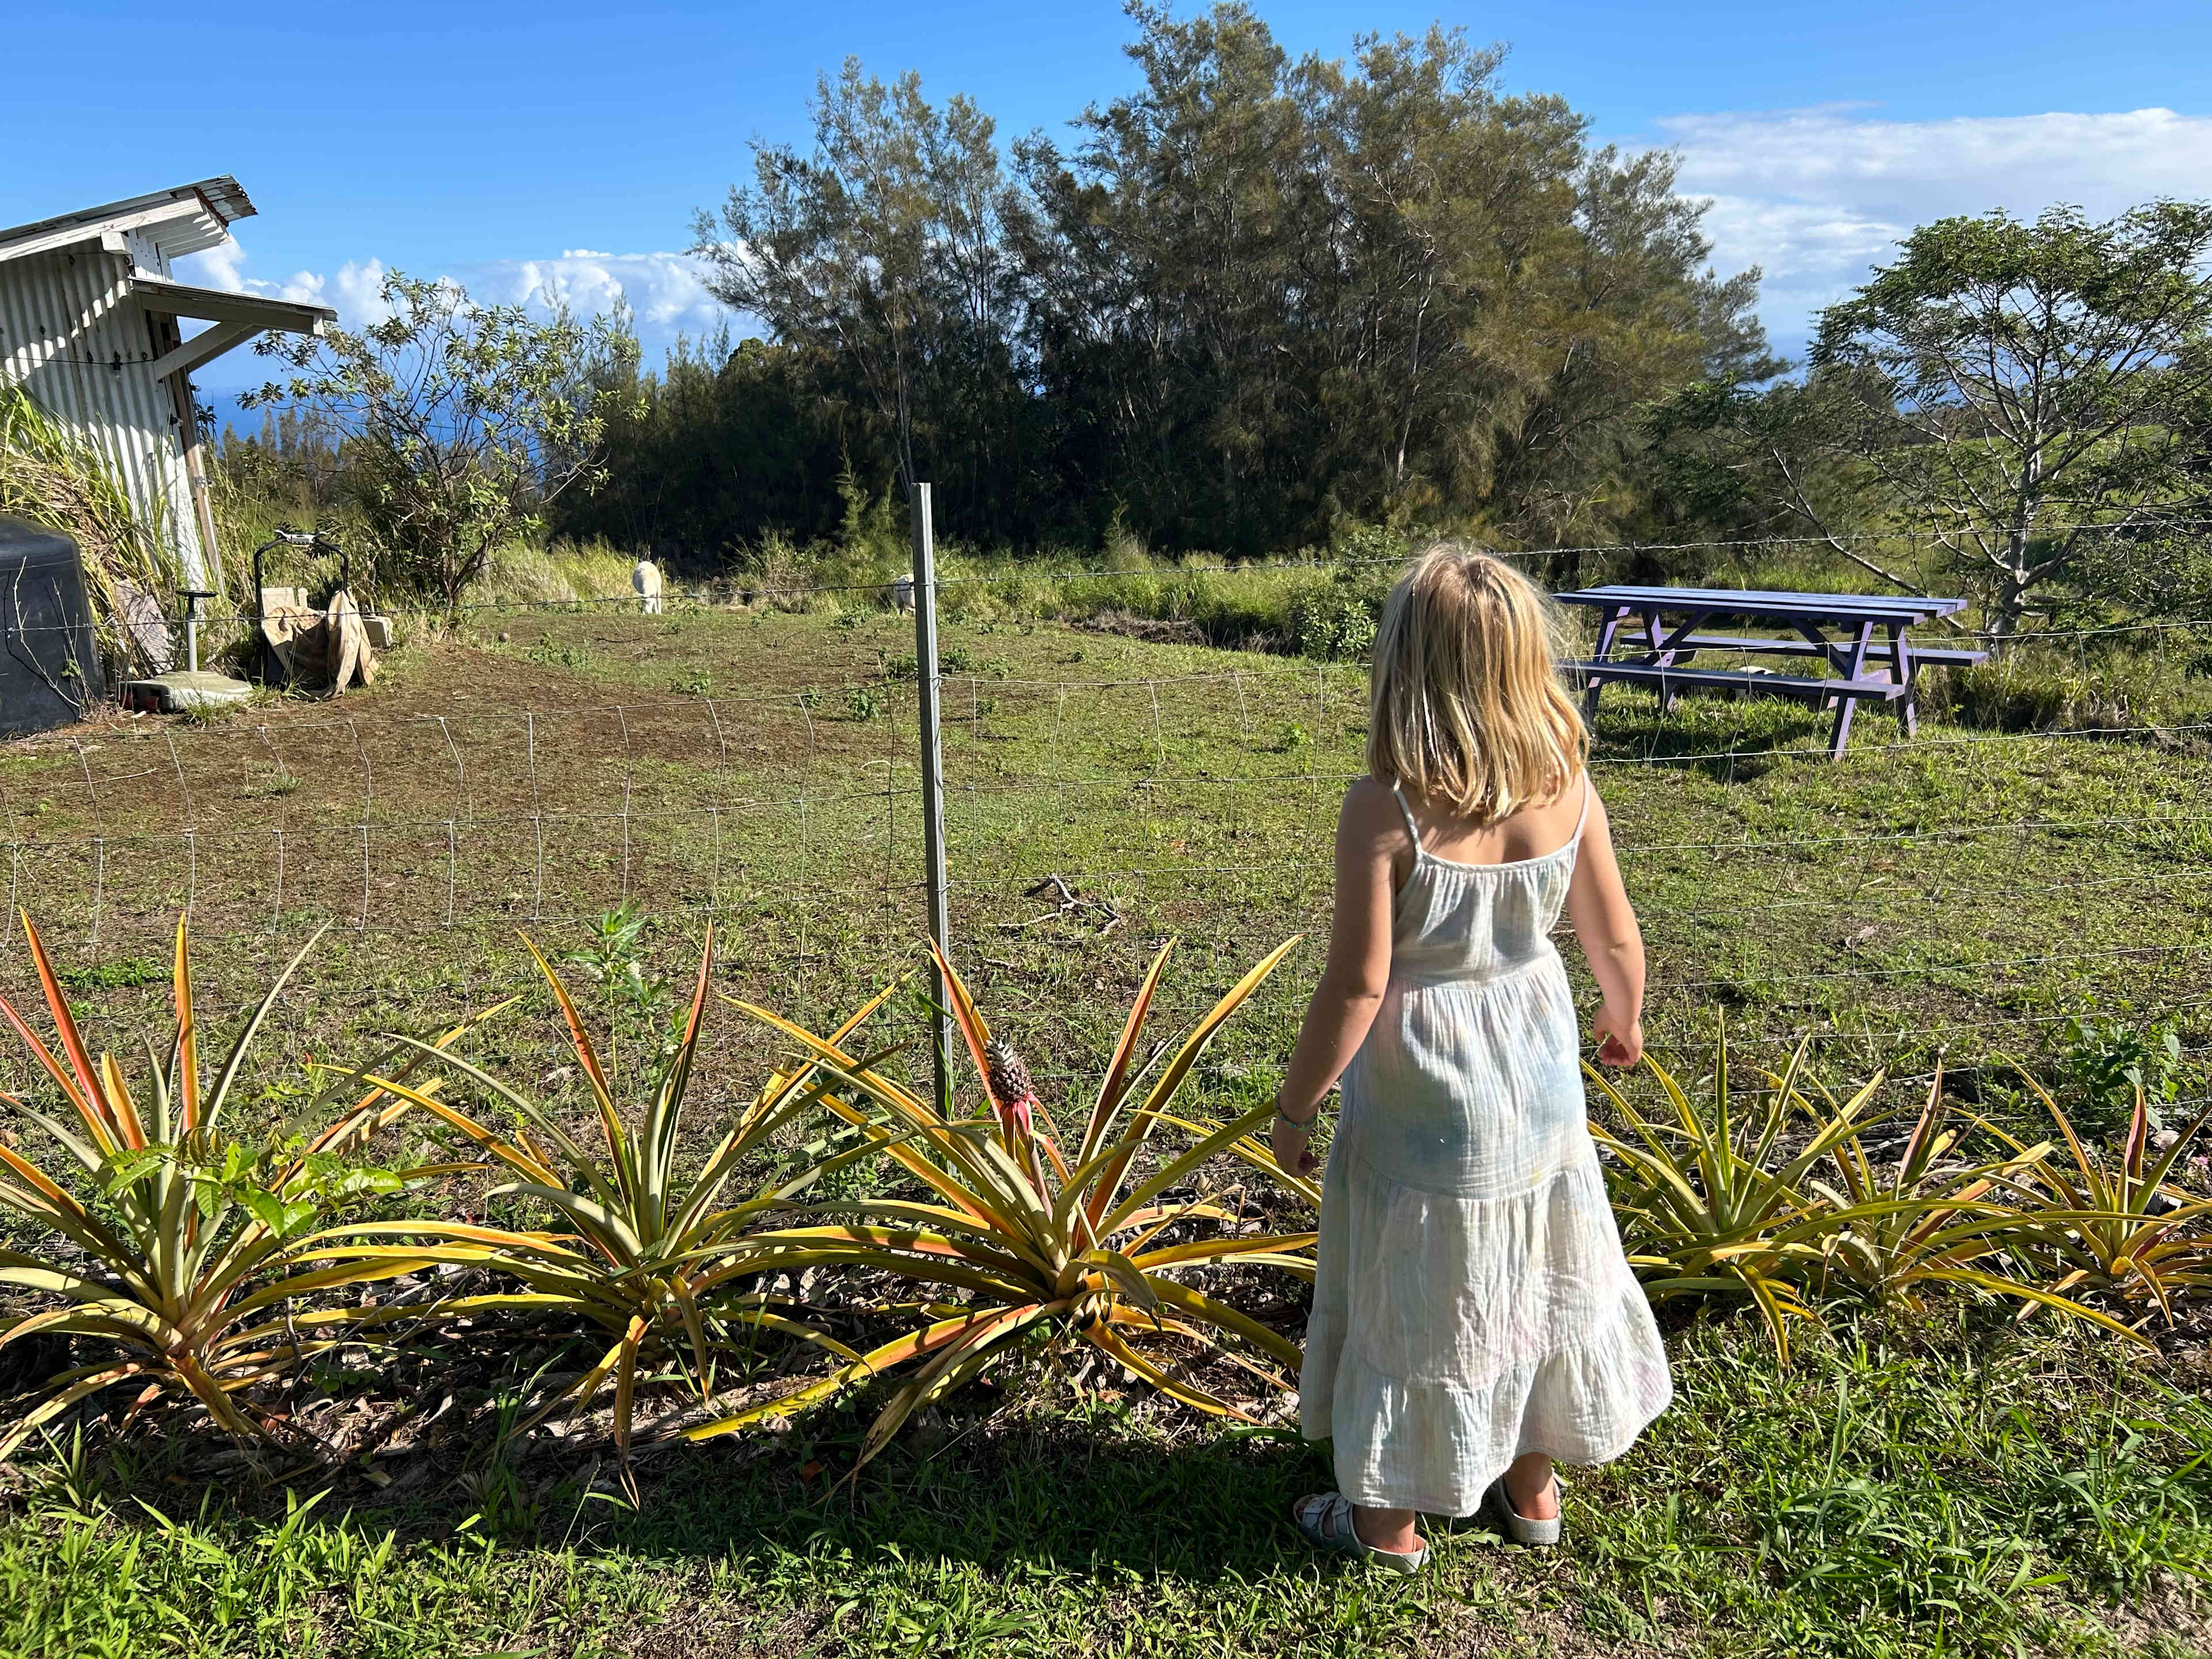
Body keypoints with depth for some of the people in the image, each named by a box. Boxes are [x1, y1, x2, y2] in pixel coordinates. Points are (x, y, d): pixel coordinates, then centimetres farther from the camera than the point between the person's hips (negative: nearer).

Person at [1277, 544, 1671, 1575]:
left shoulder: (1385, 810, -25)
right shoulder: (1566, 786, -10)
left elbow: (1357, 985, -22)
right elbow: (1615, 936, 0)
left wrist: (1294, 1106, -9)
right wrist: (1624, 1022, 21)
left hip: (1422, 1101, -5)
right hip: (1537, 1079, 5)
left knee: (1412, 1291, 13)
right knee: (1535, 1275, 22)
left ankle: (1390, 1520, 32)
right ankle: (1531, 1488, 43)